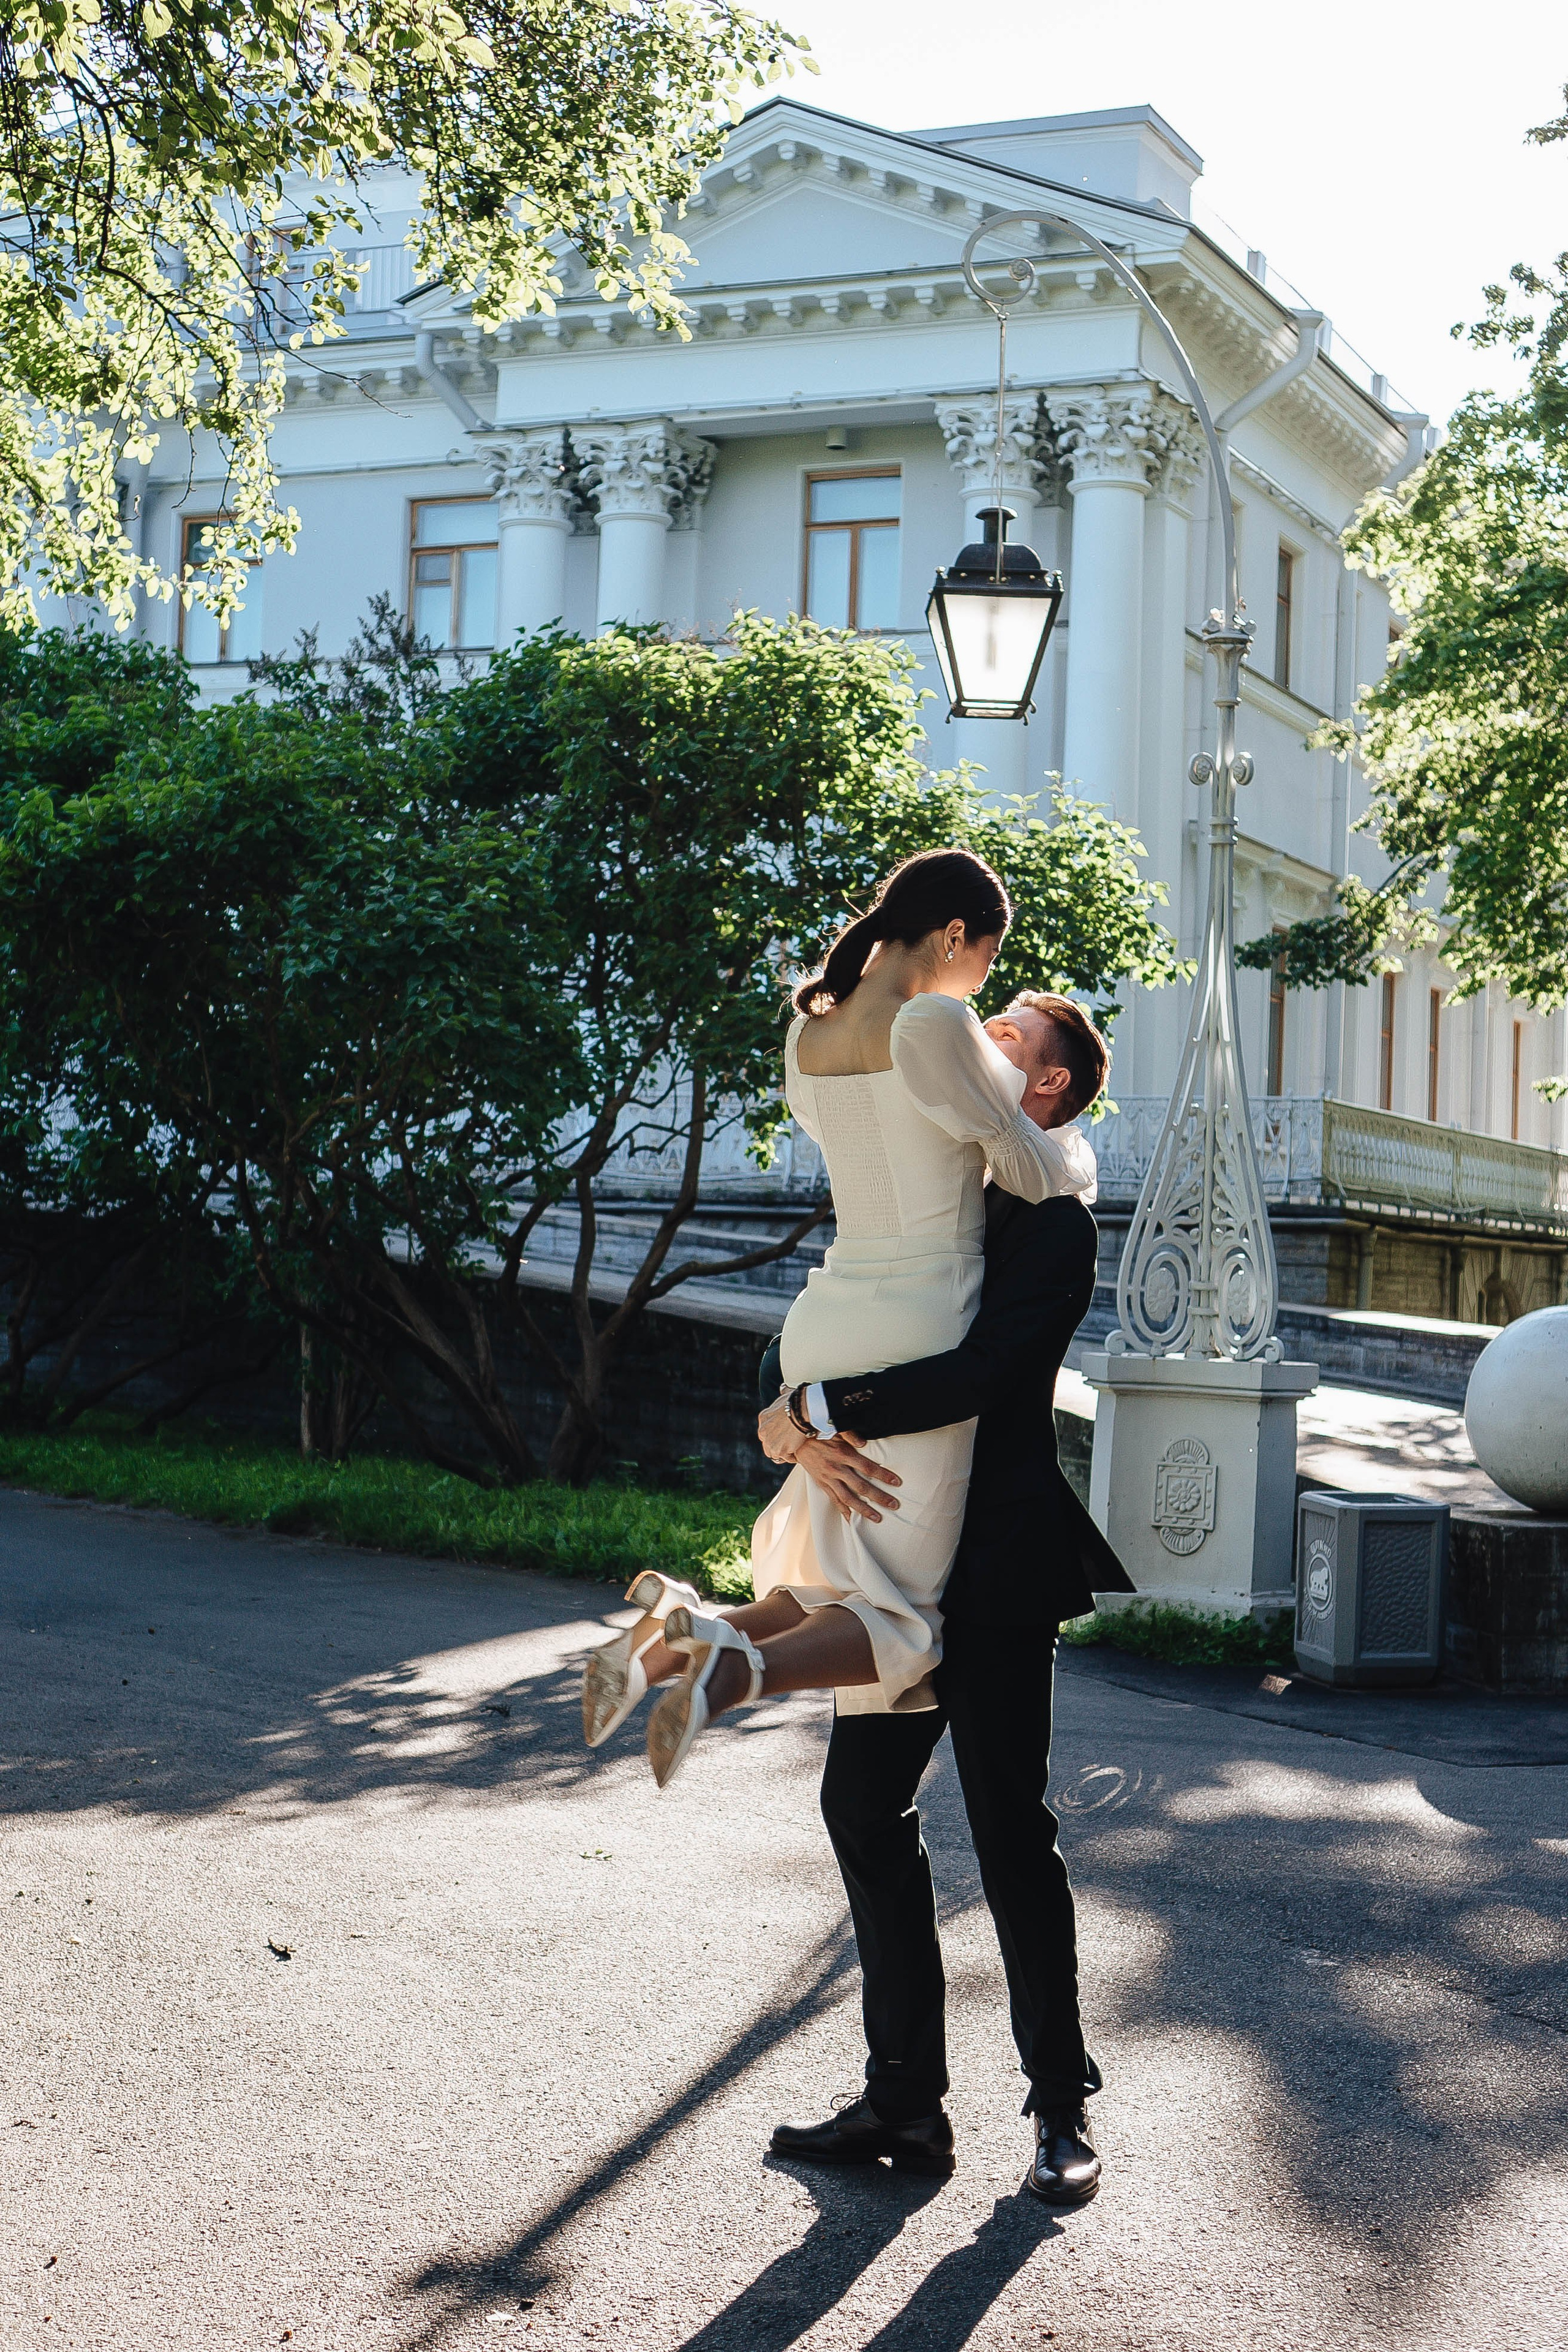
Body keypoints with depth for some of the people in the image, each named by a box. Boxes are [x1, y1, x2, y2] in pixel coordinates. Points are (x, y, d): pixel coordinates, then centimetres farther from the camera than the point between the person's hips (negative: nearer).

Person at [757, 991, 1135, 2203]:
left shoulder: (1054, 1228, -9)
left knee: (1011, 1830, 0)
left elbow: (976, 1374, -24)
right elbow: (799, 1346, 8)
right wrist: (795, 1430, -13)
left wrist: (825, 1409, -20)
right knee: (865, 1809, 9)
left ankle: (1064, 2108, 15)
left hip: (995, 1571, -7)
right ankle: (906, 2101, 20)